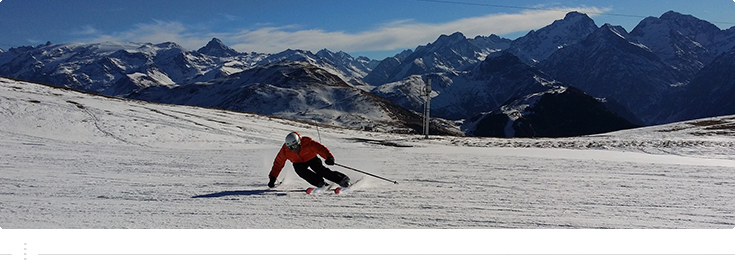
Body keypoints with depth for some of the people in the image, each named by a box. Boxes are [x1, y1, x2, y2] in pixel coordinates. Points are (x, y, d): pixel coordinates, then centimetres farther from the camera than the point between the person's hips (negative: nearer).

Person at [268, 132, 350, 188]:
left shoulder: (307, 142, -32)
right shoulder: (285, 150, -22)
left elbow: (320, 148, -40)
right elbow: (278, 164, -10)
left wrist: (329, 157, -57)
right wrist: (272, 178, -11)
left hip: (312, 159, -2)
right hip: (299, 163, 2)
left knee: (320, 169, -28)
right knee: (300, 170, -32)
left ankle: (342, 179, -27)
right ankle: (319, 182, -33)